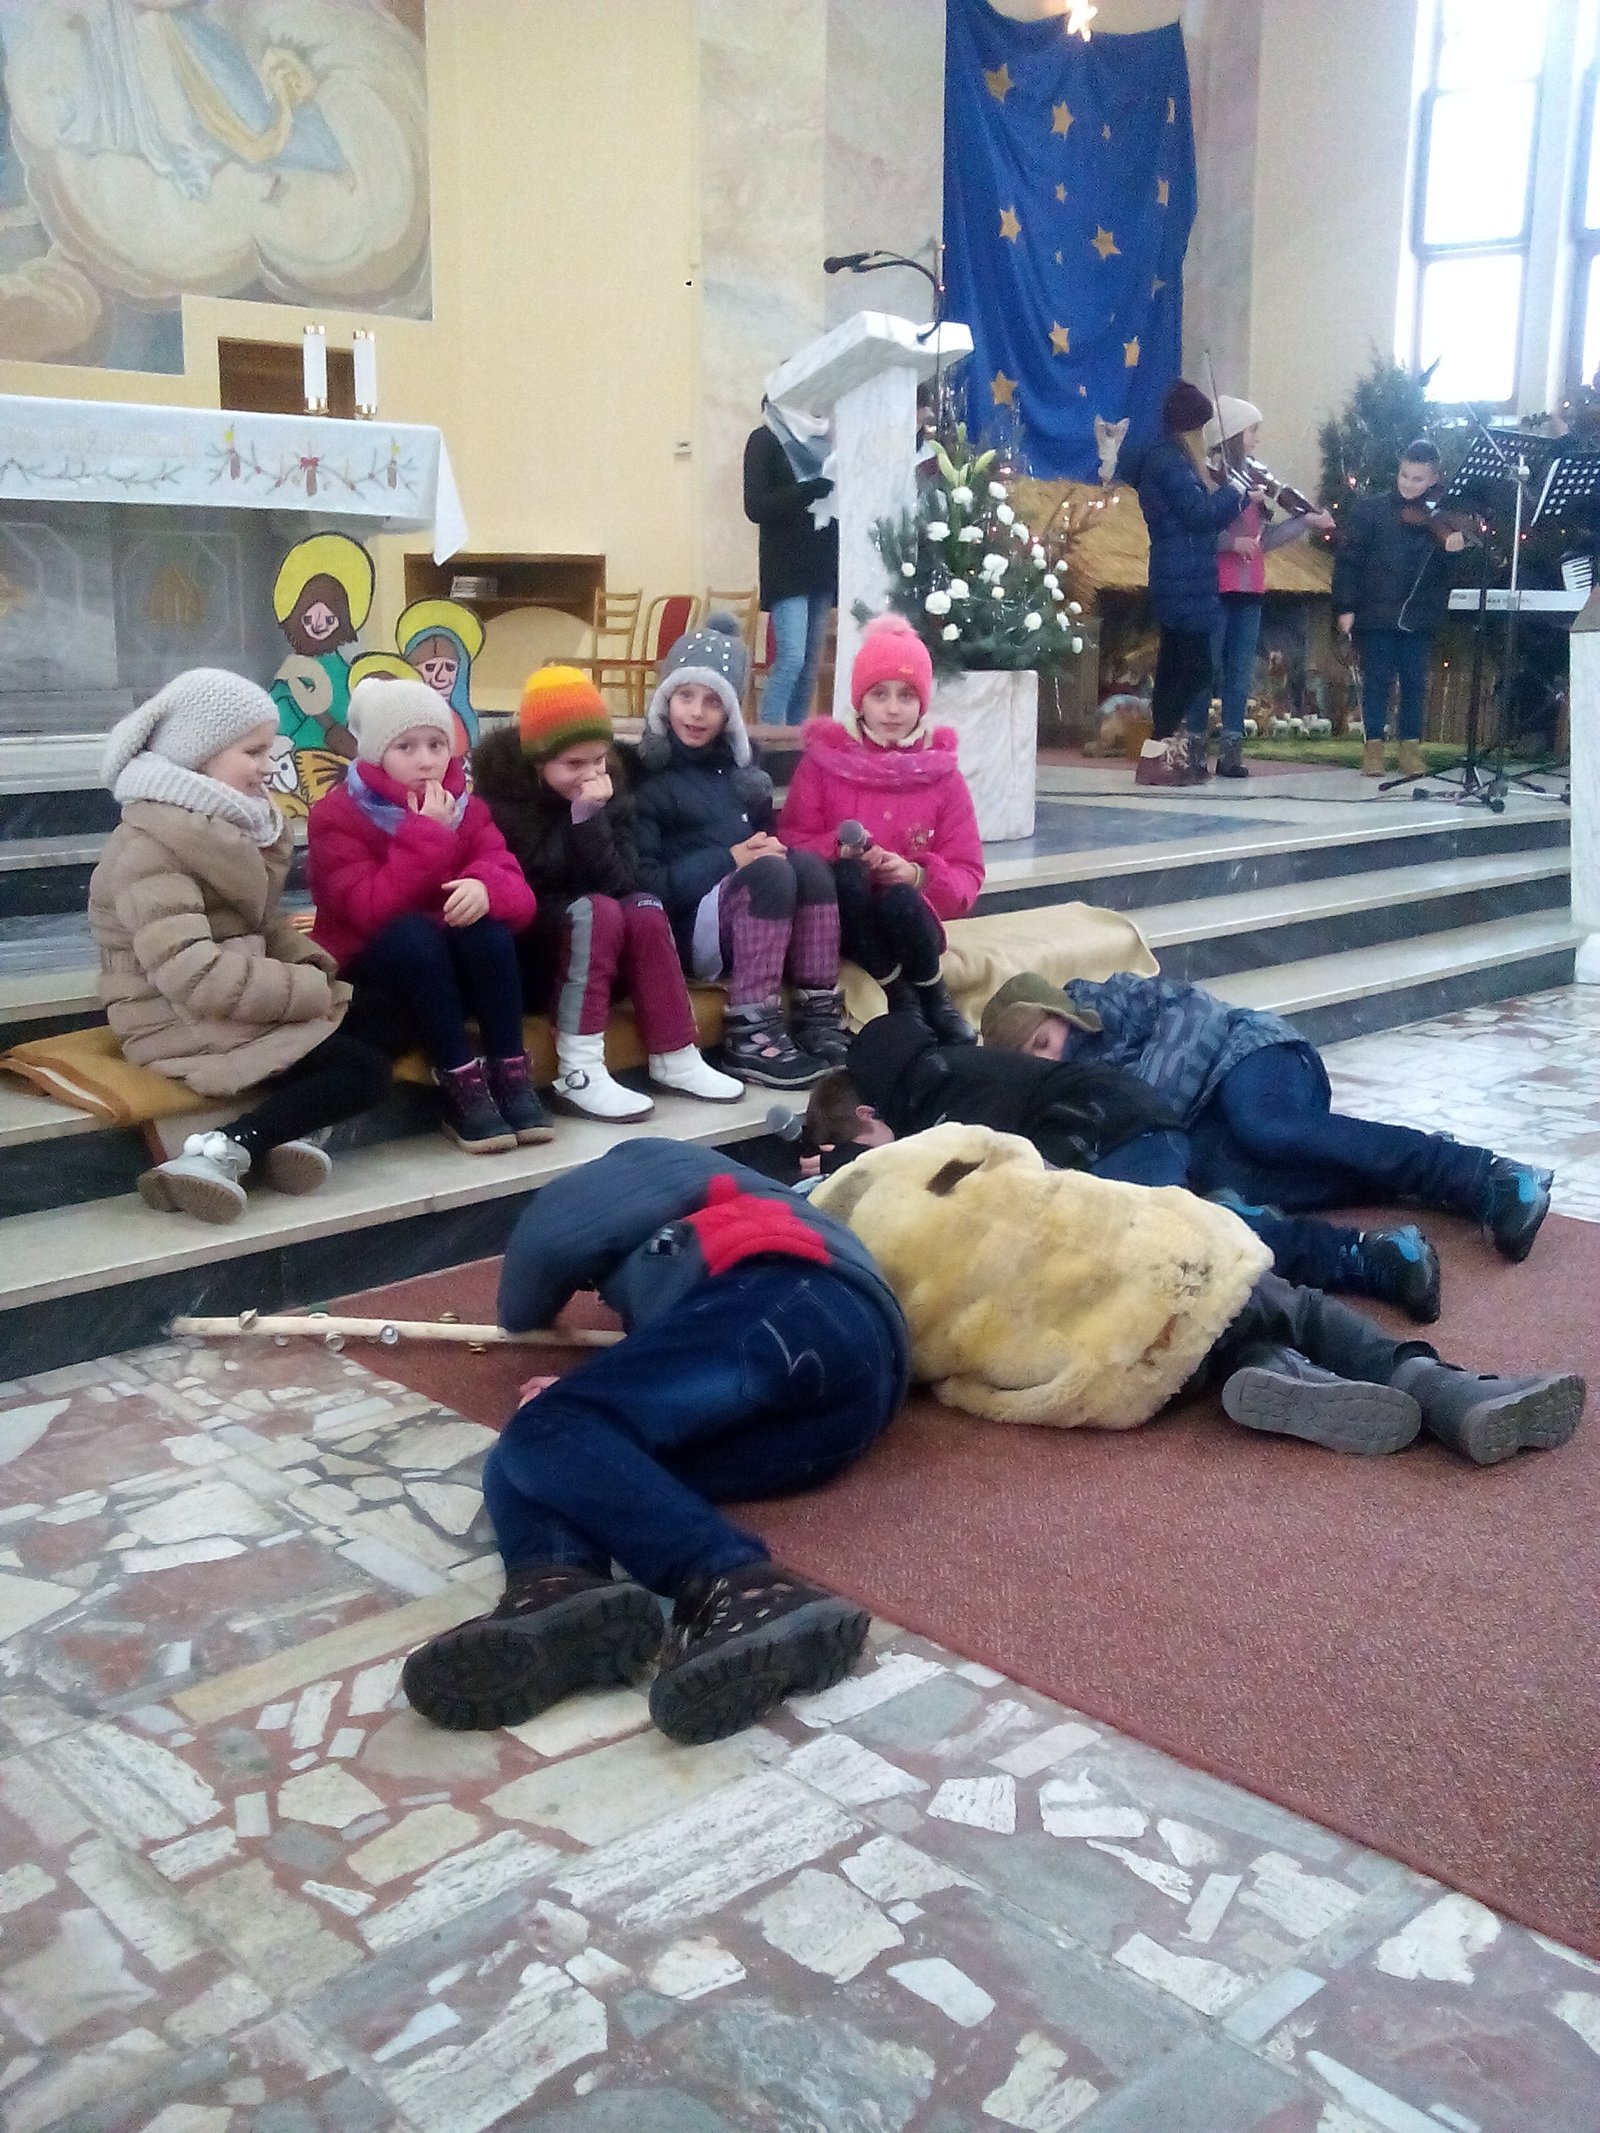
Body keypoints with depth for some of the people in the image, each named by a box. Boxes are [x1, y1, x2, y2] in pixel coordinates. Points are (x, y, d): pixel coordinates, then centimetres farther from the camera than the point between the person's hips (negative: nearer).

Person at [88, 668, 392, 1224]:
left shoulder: (227, 822, 12)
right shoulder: (151, 845, -19)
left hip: (230, 1000, 10)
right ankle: (221, 1153, -22)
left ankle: (284, 1129, -13)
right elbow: (192, 974, -28)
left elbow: (262, 922, 17)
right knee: (366, 1070, -16)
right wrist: (311, 990, -22)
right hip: (180, 1019, -10)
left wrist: (310, 962, -4)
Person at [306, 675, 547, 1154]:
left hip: (456, 971, 4)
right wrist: (427, 833, -27)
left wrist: (485, 888, -35)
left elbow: (517, 891, -11)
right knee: (415, 932, -34)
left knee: (487, 925, -27)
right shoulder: (337, 815, -11)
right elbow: (373, 910, -25)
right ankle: (462, 1090, -33)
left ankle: (510, 1077, -24)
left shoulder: (466, 808, 2)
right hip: (367, 971, -3)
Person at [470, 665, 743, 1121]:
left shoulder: (607, 790, -1)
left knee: (645, 909, -22)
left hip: (589, 947, 5)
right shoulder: (500, 790, -13)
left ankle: (674, 1060, -18)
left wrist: (590, 817, -25)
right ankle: (578, 1073, -34)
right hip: (519, 952, -5)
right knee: (597, 910, -29)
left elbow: (620, 881, -13)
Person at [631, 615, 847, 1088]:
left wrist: (770, 849, -3)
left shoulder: (741, 767, 17)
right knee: (771, 872, -31)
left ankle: (819, 1017, -23)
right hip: (685, 928, -5)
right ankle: (749, 1036, -31)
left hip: (754, 920, 6)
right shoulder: (646, 777, -2)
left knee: (807, 864, -23)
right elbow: (644, 883, -11)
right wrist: (728, 859, -18)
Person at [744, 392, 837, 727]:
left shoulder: (826, 438, 12)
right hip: (787, 566, -5)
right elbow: (755, 507, -9)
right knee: (792, 657, -16)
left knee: (812, 661, 5)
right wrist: (809, 489, -21)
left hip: (823, 565, 5)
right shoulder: (765, 439, -2)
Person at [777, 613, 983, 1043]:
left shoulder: (942, 773, 4)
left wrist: (918, 876, -19)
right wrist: (839, 851, -21)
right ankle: (899, 997, -19)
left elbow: (967, 875, 2)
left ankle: (933, 996, -5)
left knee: (897, 899, -34)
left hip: (909, 916, 1)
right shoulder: (823, 759, 2)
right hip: (839, 916, 0)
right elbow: (791, 845, 0)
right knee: (847, 875, -33)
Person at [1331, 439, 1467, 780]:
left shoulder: (1441, 514, 4)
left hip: (1420, 615, 2)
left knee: (1415, 683, 6)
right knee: (1377, 681, 4)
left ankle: (1411, 747, 14)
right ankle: (1373, 746, 11)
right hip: (1376, 613, -2)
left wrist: (1458, 543, -21)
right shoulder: (1370, 508, -1)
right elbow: (1348, 560, -2)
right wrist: (1345, 607, -7)